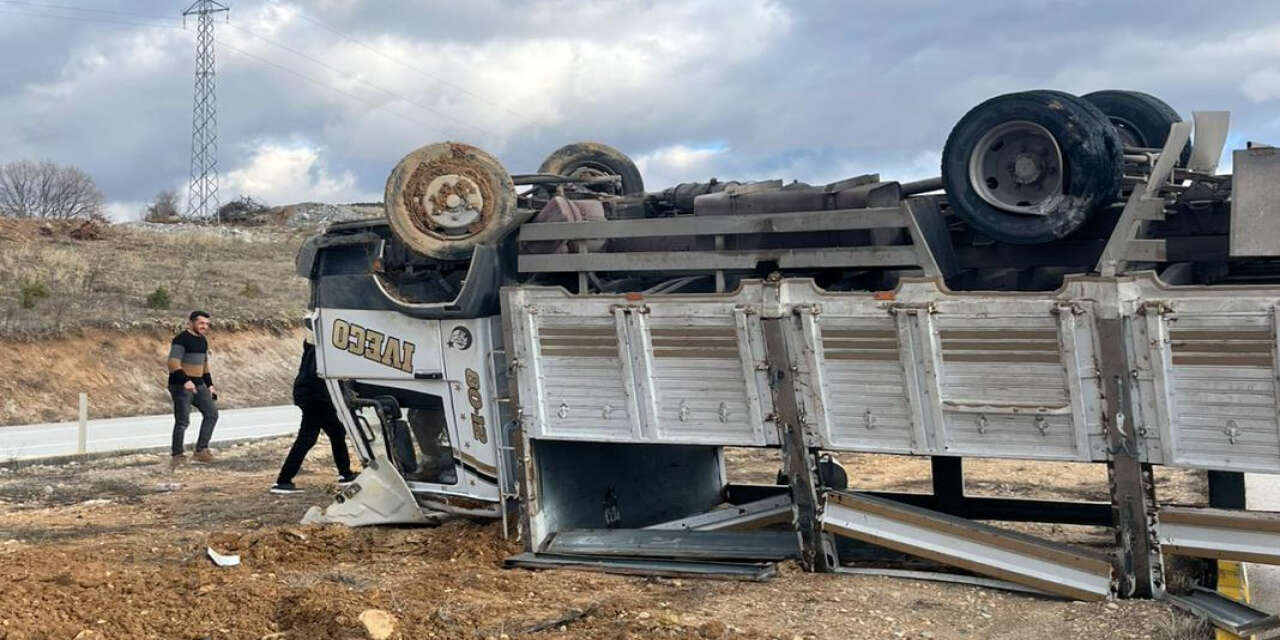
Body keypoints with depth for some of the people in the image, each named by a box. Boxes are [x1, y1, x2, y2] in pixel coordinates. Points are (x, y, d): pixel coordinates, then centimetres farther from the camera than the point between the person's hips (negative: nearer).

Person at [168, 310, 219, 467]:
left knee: (211, 414, 4)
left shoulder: (202, 341, 15)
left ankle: (201, 451, 8)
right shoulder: (181, 340, -12)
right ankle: (177, 456, 1)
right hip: (181, 386, -9)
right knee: (182, 421, -9)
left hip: (198, 385, 9)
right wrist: (185, 380, -34)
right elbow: (173, 363, -23)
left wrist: (209, 385, 21)